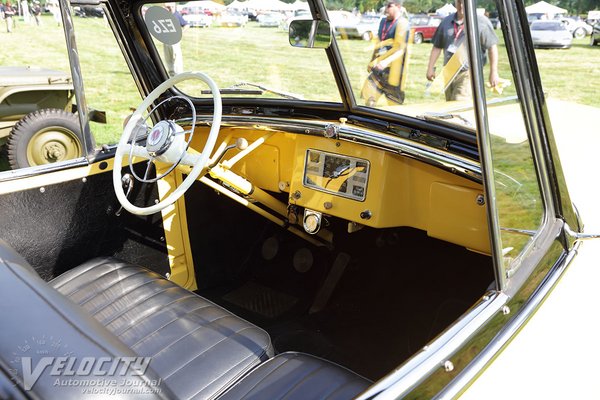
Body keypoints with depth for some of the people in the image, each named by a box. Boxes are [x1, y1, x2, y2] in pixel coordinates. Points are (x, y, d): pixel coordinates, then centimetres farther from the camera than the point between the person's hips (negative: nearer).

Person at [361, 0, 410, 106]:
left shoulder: (402, 23, -10)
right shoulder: (383, 21, 13)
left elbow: (400, 48, -19)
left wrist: (386, 61, -33)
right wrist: (372, 61, 25)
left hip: (393, 68, -7)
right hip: (379, 67, 7)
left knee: (393, 101, 2)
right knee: (369, 98, -1)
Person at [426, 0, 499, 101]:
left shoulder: (481, 22, -4)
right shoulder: (447, 22, 12)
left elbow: (492, 47, -6)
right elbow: (437, 47, 15)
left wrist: (494, 73, -10)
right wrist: (430, 68, 9)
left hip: (468, 74, -6)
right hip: (448, 74, 6)